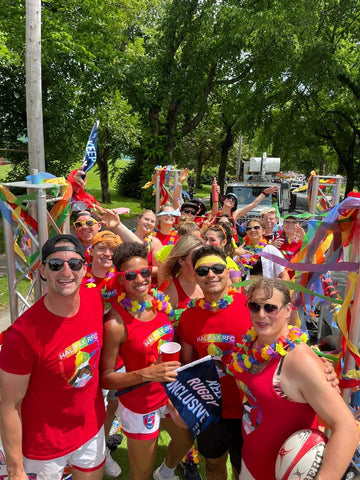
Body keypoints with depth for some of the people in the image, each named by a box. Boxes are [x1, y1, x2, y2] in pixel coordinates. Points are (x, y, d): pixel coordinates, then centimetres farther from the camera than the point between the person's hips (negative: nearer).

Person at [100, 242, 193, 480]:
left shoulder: (159, 302, -10)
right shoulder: (116, 322, -27)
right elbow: (105, 378, -20)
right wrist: (146, 374, -29)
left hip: (169, 392, 6)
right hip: (140, 405, -6)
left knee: (186, 439, 30)